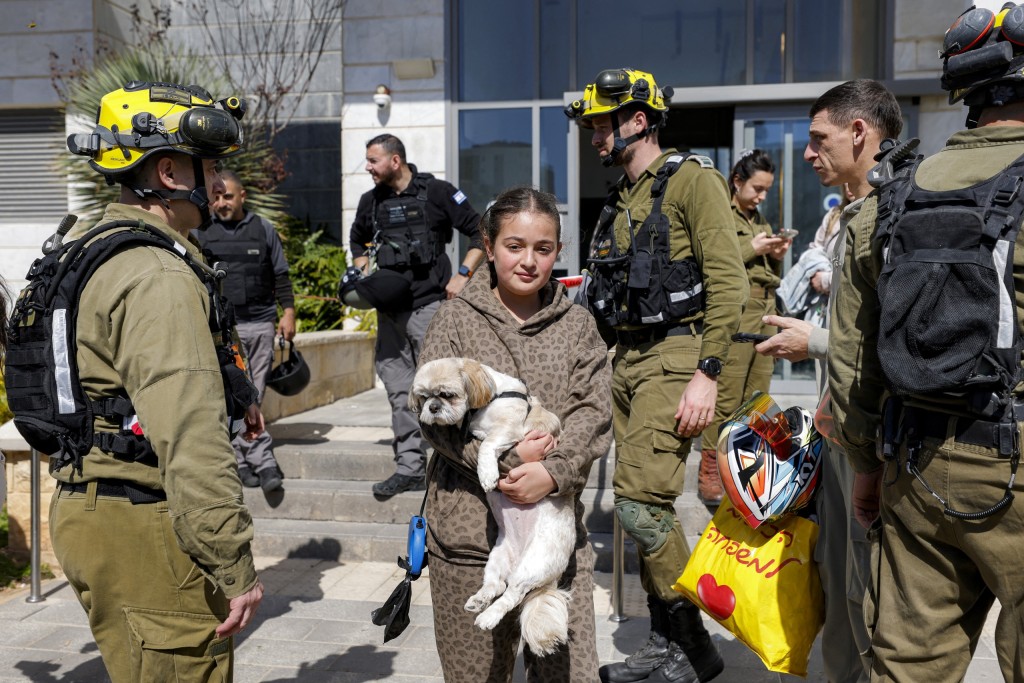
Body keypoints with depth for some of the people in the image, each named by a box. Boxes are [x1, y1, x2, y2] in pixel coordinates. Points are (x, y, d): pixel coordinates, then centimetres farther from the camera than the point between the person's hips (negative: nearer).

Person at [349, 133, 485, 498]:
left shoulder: (437, 192, -4)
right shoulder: (371, 201, 12)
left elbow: (481, 232, -2)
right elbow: (358, 240, 31)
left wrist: (462, 274, -10)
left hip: (429, 304, -6)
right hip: (389, 307, 6)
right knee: (399, 389, 7)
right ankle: (410, 468, 15)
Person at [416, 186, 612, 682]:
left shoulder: (577, 325, 8)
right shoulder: (455, 320, 2)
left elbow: (595, 413, -2)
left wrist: (552, 472, -19)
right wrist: (509, 458, -17)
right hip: (470, 529, -1)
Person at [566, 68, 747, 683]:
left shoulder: (692, 180, -7)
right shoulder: (622, 199, 18)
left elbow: (729, 282, -15)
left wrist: (707, 374, -21)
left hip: (675, 356, -8)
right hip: (628, 359, 8)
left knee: (641, 502, -13)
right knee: (646, 507, 10)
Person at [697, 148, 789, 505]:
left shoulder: (760, 220, 22)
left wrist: (777, 257, 7)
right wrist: (751, 249, -11)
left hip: (765, 315, 7)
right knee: (727, 398, -10)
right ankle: (710, 478, -2)